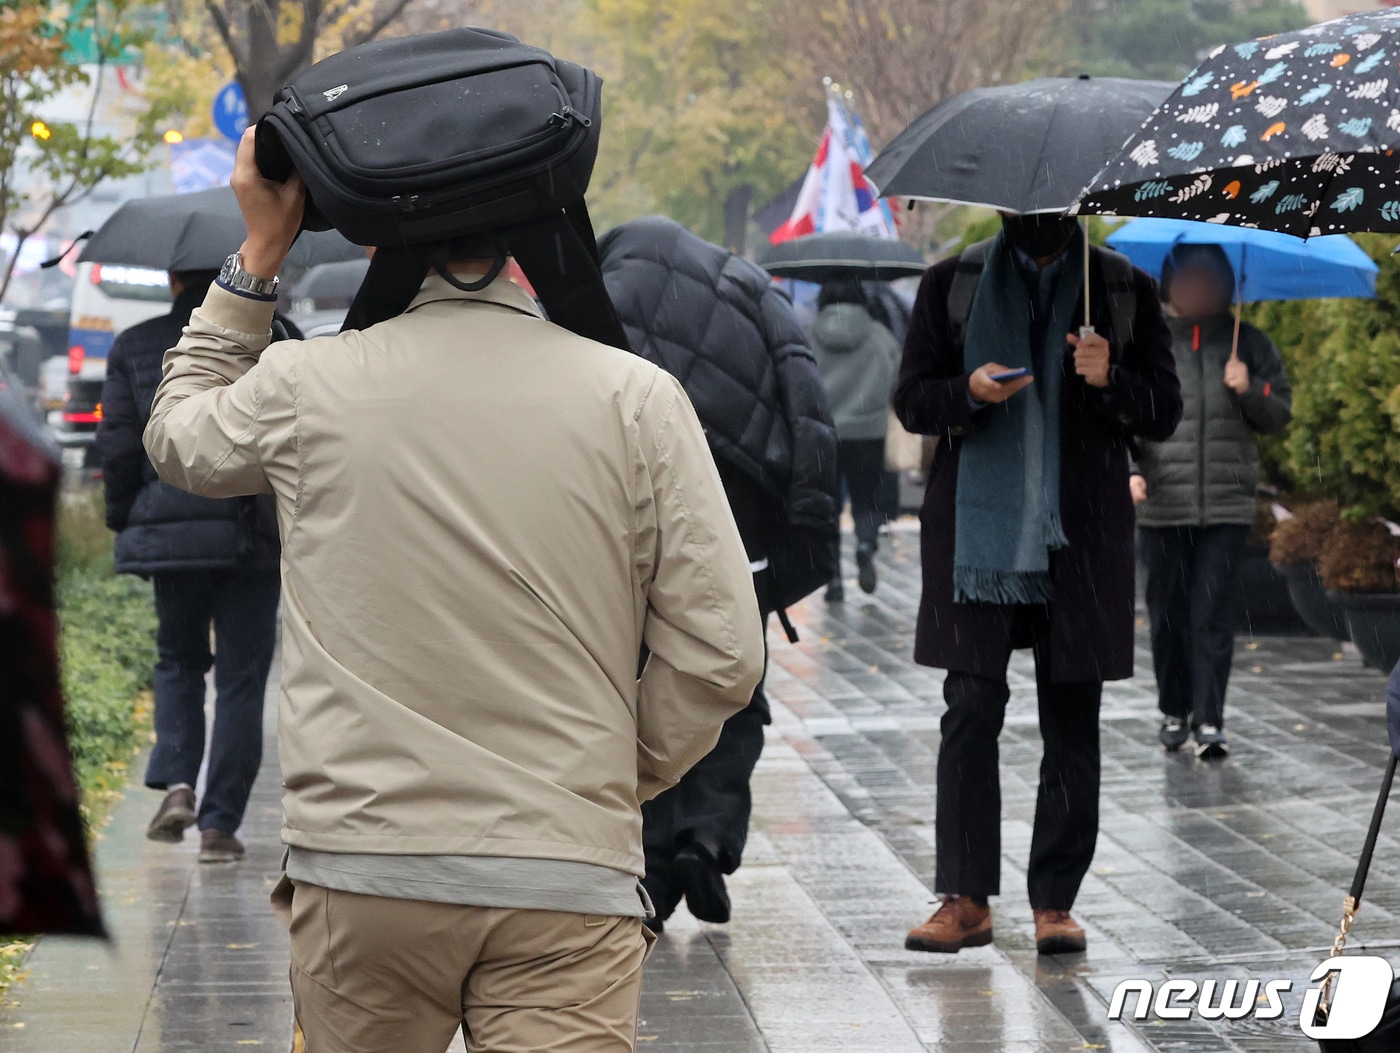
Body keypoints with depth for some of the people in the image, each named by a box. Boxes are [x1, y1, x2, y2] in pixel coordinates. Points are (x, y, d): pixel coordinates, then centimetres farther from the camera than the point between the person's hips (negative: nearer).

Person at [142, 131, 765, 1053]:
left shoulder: (305, 387, -2)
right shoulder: (635, 397, -3)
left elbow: (180, 438, 23)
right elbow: (721, 652, -4)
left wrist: (258, 254, 23)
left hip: (360, 867, 1)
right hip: (570, 874, -1)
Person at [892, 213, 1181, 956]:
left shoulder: (1124, 290, 7)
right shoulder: (952, 284, 7)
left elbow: (1164, 413, 8)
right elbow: (910, 399, 7)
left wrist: (1111, 380, -13)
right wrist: (969, 393, -14)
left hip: (1082, 536, 0)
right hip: (978, 526, 0)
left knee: (1072, 721, 2)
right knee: (970, 712, -3)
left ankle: (1055, 902, 8)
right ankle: (965, 899, 1)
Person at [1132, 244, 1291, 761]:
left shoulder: (1249, 344, 9)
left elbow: (1280, 415, 11)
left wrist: (1251, 392, -9)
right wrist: (1130, 468, -12)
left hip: (1227, 505, 0)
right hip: (1163, 506, 0)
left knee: (1215, 616, -7)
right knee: (1168, 615, 6)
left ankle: (1209, 720, -7)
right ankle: (1173, 711, 20)